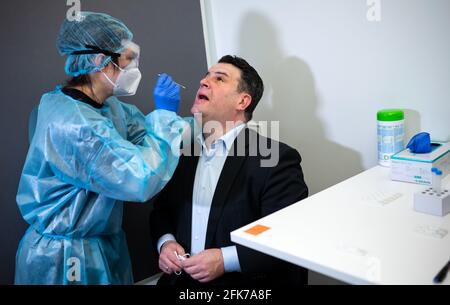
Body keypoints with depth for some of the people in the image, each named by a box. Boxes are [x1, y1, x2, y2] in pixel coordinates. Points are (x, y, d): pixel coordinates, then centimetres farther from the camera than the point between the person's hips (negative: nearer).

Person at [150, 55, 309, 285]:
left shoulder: (277, 158, -10)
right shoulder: (181, 151, 7)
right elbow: (161, 212, 16)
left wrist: (226, 260, -19)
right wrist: (165, 243, -4)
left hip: (245, 281, -4)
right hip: (181, 278, 5)